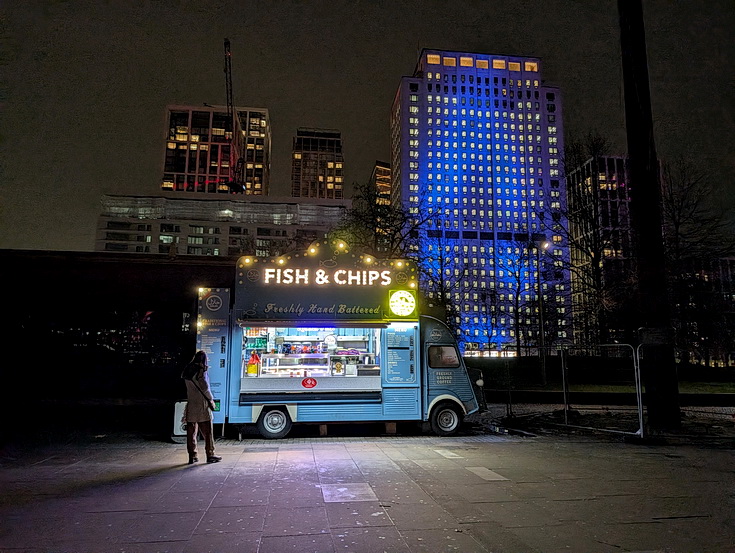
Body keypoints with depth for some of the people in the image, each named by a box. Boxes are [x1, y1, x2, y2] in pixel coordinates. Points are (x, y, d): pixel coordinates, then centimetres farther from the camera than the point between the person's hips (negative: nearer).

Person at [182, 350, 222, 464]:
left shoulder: (188, 371, 8)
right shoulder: (201, 371, -13)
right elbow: (205, 388, -17)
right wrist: (211, 399, -2)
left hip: (191, 405, 7)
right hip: (202, 405, -7)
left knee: (191, 431, 9)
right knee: (207, 431, 3)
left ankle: (192, 456, 13)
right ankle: (210, 455, 8)